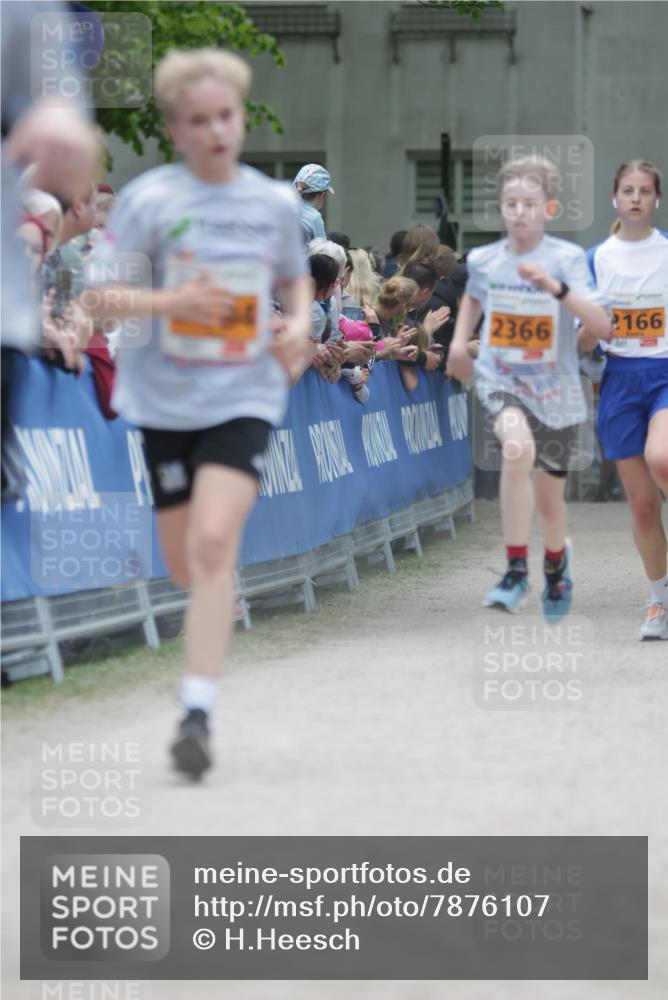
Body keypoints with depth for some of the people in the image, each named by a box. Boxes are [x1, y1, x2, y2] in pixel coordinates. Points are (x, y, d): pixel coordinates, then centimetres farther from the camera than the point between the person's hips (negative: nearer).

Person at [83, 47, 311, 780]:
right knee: (185, 567, 10)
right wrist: (169, 301, -22)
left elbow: (295, 277, 22)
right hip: (165, 400, 1)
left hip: (246, 397, 0)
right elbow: (94, 297, -7)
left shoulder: (275, 203, 2)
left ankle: (198, 714, -22)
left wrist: (299, 325, 1)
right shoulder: (148, 199, -7)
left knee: (214, 543, -21)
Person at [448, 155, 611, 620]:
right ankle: (516, 571, -27)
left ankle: (556, 561, 48)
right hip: (500, 380, 0)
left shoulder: (567, 258, -12)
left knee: (549, 499, 11)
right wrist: (460, 341, 13)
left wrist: (557, 288, -33)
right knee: (519, 447, -33)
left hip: (555, 389, 0)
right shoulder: (484, 260, -2)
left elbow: (602, 325, -23)